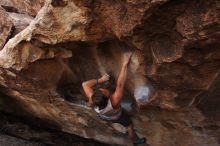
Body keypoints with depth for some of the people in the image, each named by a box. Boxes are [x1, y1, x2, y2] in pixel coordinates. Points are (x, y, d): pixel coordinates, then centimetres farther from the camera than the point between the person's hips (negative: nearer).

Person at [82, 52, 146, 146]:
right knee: (130, 126, 24)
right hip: (116, 117, -3)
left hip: (102, 116, 3)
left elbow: (85, 84, -30)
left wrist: (100, 80, -31)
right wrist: (125, 64, -51)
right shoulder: (114, 102, -52)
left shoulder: (92, 99, -42)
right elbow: (120, 84, -53)